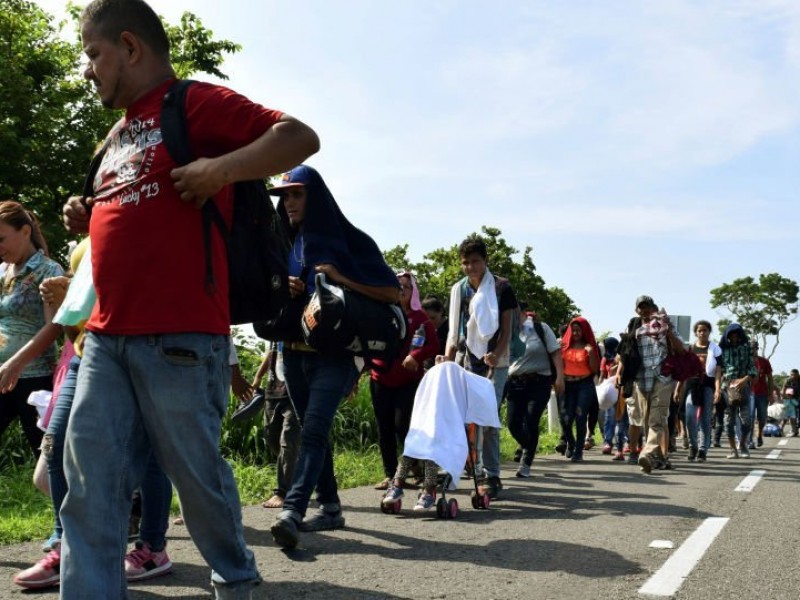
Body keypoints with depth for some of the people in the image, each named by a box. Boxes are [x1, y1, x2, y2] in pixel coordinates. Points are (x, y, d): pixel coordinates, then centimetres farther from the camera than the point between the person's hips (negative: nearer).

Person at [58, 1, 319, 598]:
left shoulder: (197, 103, -3)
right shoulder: (120, 132, 22)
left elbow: (300, 137, -11)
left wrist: (221, 169, -21)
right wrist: (88, 218, 14)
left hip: (179, 338, -8)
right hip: (107, 335, 8)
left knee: (197, 472, 6)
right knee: (91, 479, 3)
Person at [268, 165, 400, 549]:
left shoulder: (349, 240, -3)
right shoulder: (287, 244, 13)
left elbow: (392, 292, -6)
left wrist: (340, 279, -18)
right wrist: (282, 290, -6)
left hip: (334, 354, -6)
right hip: (294, 354, 6)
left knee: (313, 429, -19)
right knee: (314, 431, 11)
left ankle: (292, 512, -28)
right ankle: (330, 508, 20)